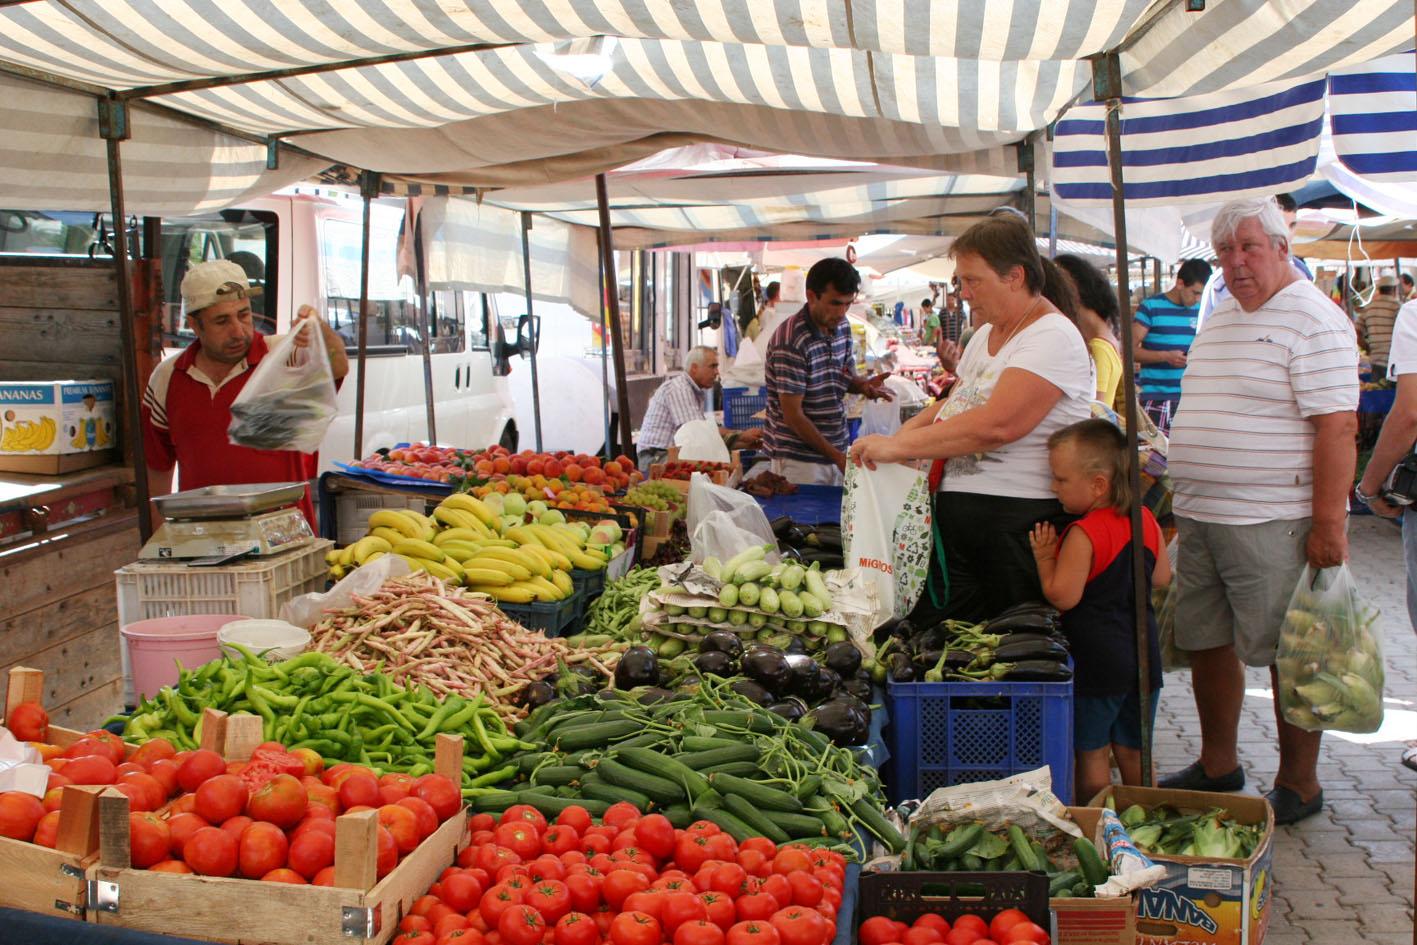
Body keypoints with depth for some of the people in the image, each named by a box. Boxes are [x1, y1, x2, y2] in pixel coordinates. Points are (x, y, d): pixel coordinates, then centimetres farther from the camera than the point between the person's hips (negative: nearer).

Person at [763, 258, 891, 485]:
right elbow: (793, 415, -19)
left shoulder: (842, 327, 4)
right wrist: (837, 456, -18)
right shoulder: (790, 342, -20)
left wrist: (864, 385, -6)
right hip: (799, 460, -7)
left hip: (837, 451, 7)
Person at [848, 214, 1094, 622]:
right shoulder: (987, 334, 16)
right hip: (957, 513, 8)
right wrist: (911, 428, -1)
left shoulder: (1052, 338, -14)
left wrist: (899, 446, -22)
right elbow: (955, 405, 22)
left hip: (1018, 521, -8)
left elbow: (996, 425, -26)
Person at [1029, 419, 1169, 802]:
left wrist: (1045, 557, -7)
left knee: (1092, 752, 5)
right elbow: (1161, 578, 13)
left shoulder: (1083, 535, -19)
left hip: (1097, 659, -7)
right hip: (1143, 655, 7)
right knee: (1133, 752, 17)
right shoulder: (1147, 521, 3)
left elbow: (1062, 596, -21)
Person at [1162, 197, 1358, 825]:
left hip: (1275, 521, -8)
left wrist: (1328, 522, -21)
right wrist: (1186, 500, 20)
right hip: (1200, 518, 8)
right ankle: (1217, 769, 28)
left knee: (1289, 654, 0)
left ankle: (1298, 785, 13)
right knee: (1206, 642, 13)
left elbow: (1337, 426, -17)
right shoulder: (1219, 320, 17)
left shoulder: (1312, 320, -10)